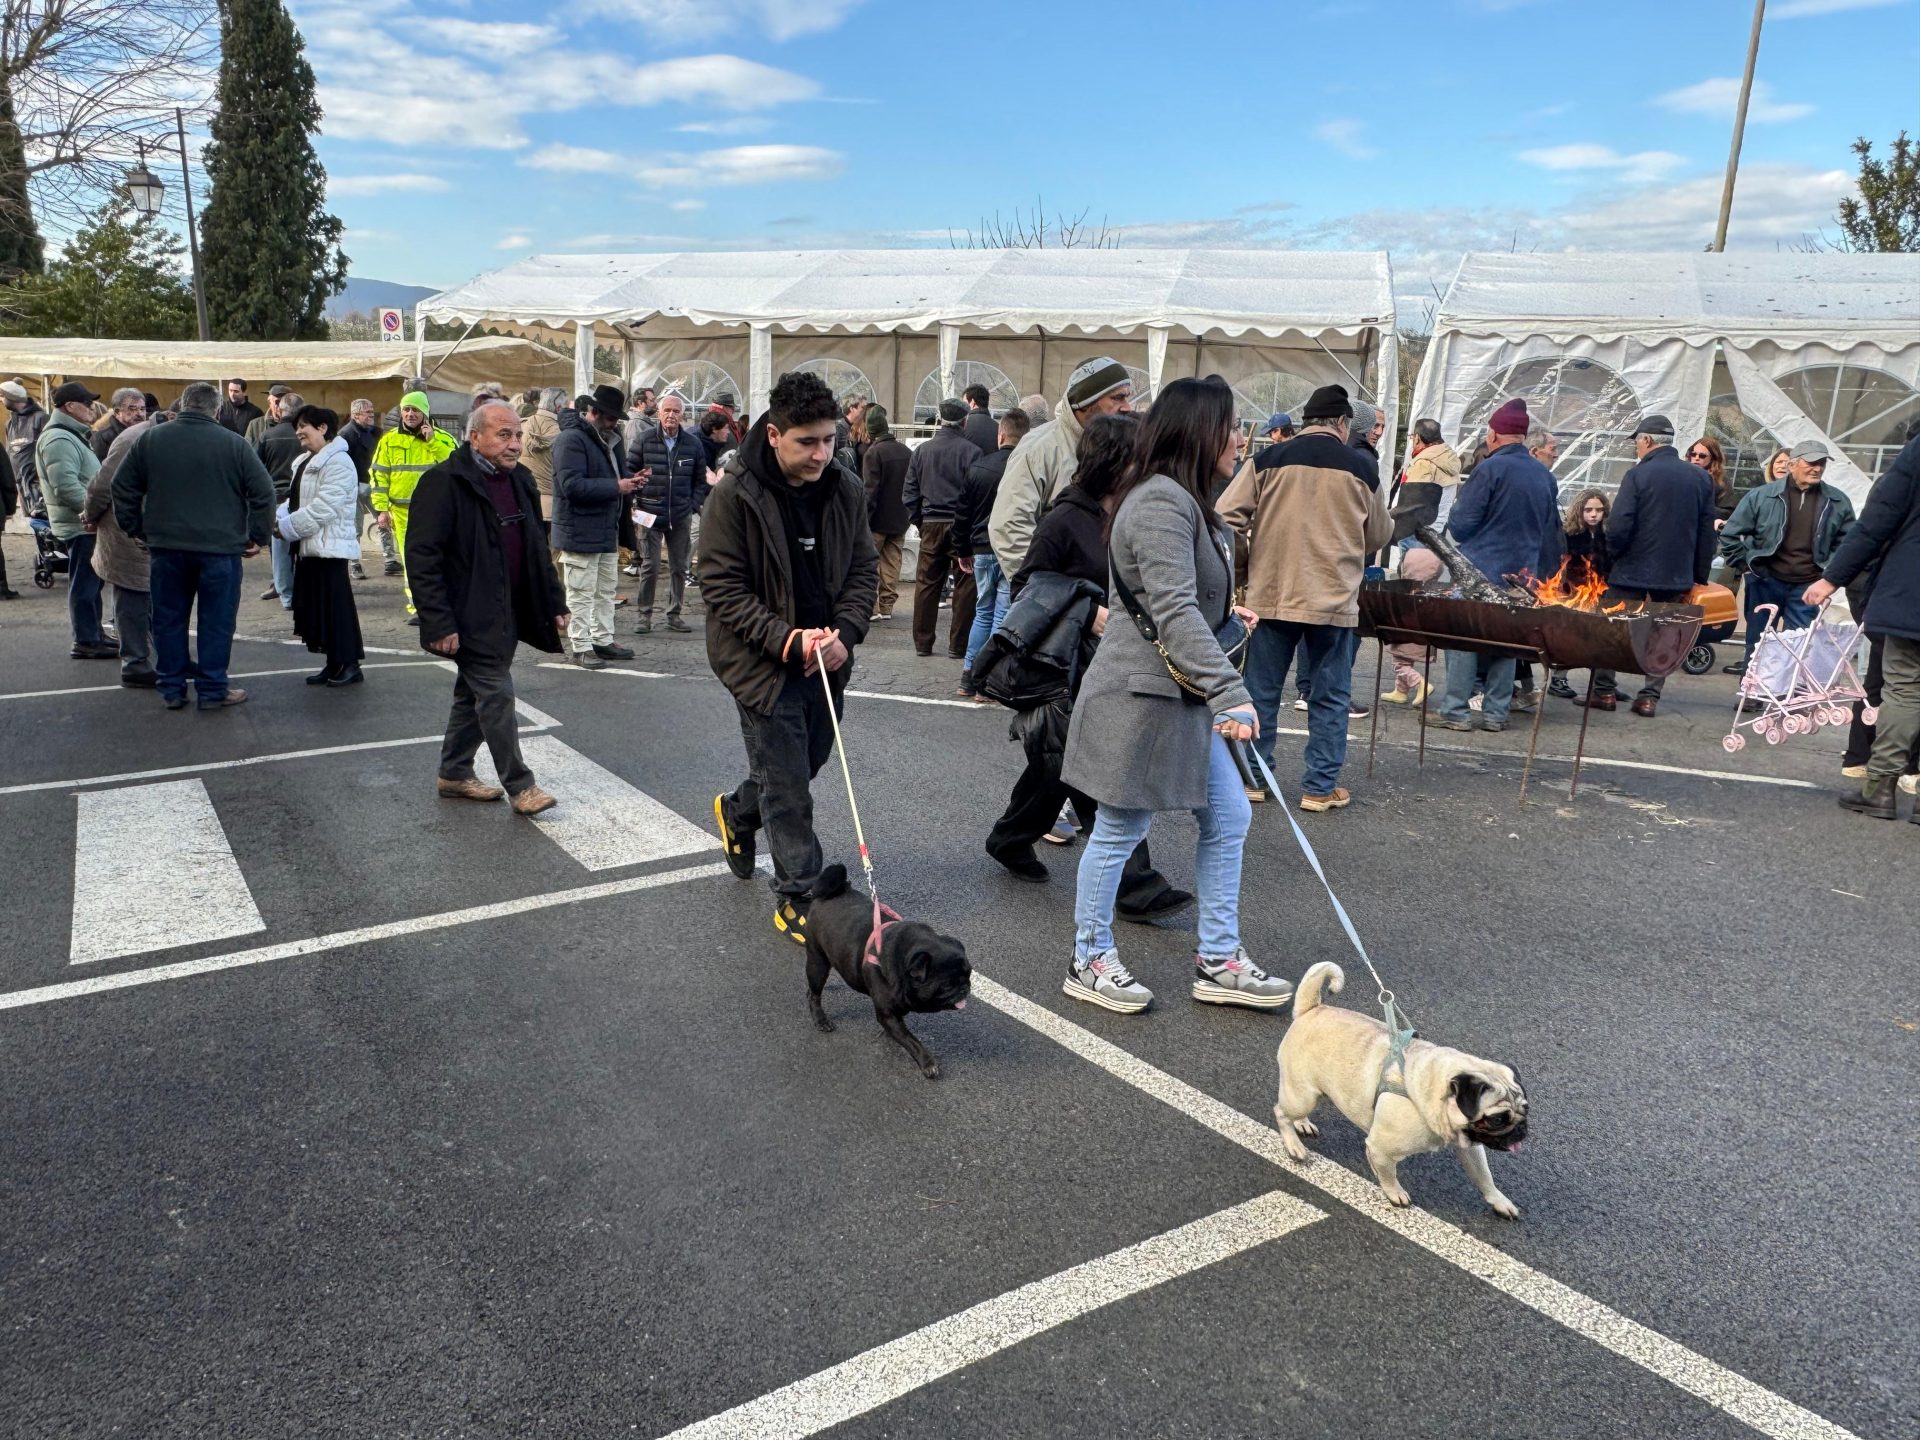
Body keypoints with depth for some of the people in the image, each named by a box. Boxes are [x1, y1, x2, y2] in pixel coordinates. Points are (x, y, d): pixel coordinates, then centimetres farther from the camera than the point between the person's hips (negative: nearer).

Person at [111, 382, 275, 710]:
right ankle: (212, 691, 7)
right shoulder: (234, 444, -4)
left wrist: (134, 528, 17)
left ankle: (171, 688, 18)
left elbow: (122, 486, 9)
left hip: (166, 547, 3)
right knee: (216, 621, 4)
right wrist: (258, 536, 2)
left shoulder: (151, 439, 5)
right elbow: (263, 491, -6)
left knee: (169, 618, 12)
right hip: (220, 548, -3)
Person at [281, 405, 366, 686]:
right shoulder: (305, 462, 17)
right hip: (309, 546, 10)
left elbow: (322, 508, -21)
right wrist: (280, 518, -1)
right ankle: (333, 663, 18)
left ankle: (349, 665, 3)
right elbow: (295, 500, 19)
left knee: (335, 605, -5)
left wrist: (286, 528, -16)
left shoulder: (338, 463, -14)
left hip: (329, 546, -10)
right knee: (313, 606, 11)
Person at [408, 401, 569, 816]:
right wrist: (439, 624, -22)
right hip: (469, 619, -8)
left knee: (475, 694, 16)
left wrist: (555, 604, 15)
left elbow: (537, 549, 19)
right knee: (496, 695, -6)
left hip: (506, 615, 8)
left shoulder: (519, 480, 10)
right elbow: (422, 557, -17)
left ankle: (454, 774, 29)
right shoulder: (444, 482, -14)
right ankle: (519, 787, 3)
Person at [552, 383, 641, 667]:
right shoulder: (571, 439, -13)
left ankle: (604, 640, 25)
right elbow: (572, 484, -24)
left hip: (607, 530, 9)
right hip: (580, 534, -9)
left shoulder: (607, 440, 17)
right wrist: (616, 487, -22)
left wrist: (631, 480, 5)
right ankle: (581, 647, 4)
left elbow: (615, 474, 30)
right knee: (581, 595, -3)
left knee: (606, 591, 16)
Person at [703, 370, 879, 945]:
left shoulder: (846, 489, -1)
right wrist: (787, 639, -23)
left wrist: (845, 633, -12)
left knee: (802, 764, 21)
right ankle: (800, 898, 15)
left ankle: (737, 813, 51)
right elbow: (722, 586, -15)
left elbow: (863, 569, 5)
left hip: (827, 660, 6)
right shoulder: (735, 495, -16)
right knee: (788, 790, 0)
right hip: (764, 663, -5)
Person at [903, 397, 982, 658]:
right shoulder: (971, 451, -8)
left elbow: (909, 493, 8)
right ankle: (958, 644, 4)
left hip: (931, 526, 4)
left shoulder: (922, 450, 5)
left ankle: (922, 642, 15)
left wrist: (920, 521, 15)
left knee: (927, 584, 11)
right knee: (965, 585, 3)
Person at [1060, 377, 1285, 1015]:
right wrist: (1230, 693, -32)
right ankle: (1090, 961, 20)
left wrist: (1224, 608, 36)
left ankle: (1219, 961, 21)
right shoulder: (1162, 502, -20)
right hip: (1142, 692, -10)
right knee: (1121, 830, 3)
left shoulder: (1182, 499, 15)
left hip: (1181, 693, 11)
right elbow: (1175, 612, -28)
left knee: (1228, 819, 11)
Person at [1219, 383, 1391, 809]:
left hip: (1271, 594, 1)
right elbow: (1378, 535, 10)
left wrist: (1244, 566, 9)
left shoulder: (1268, 459, -2)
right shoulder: (1361, 466, -1)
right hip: (1334, 598, -1)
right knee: (1329, 696, 8)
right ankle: (1319, 787, 10)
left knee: (1262, 690, 11)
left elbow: (1226, 517, -4)